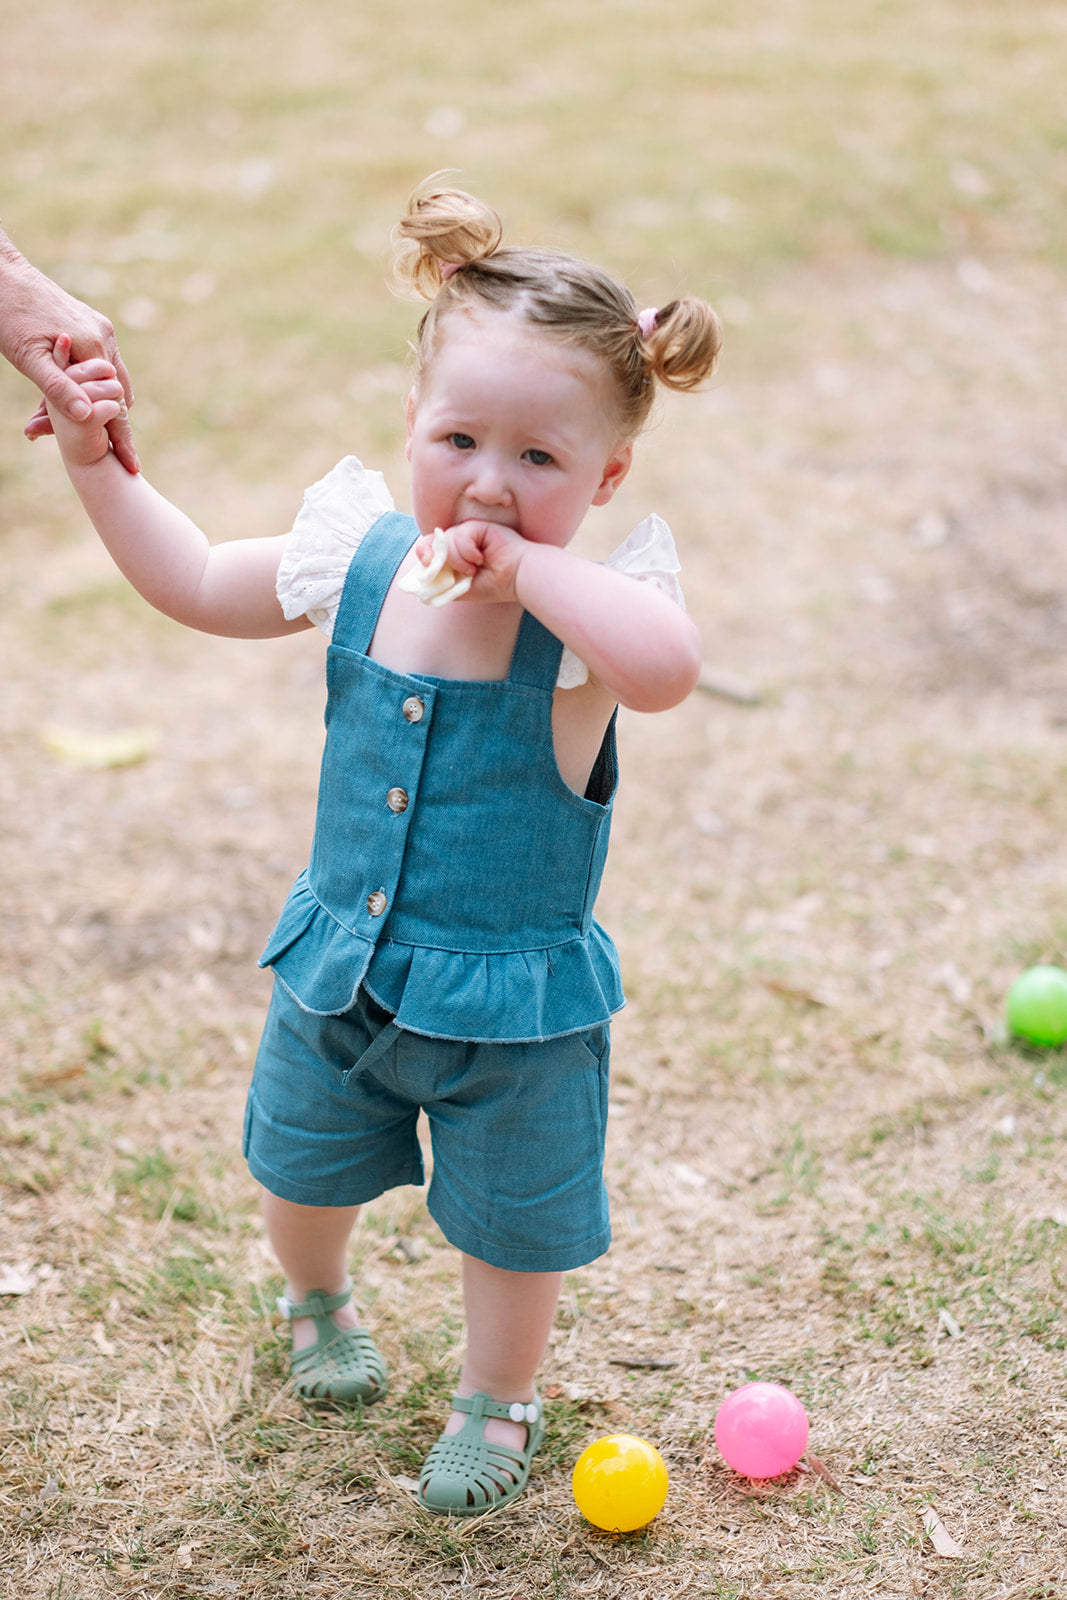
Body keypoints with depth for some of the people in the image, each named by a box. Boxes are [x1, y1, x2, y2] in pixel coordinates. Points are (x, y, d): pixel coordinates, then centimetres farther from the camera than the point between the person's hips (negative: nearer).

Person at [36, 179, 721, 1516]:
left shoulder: (596, 601, -25)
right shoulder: (360, 555, -11)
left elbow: (665, 670, -50)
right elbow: (197, 584, 6)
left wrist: (525, 565, -42)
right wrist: (98, 464, -1)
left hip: (513, 997, -4)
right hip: (340, 966, 4)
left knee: (511, 1221, 16)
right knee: (300, 1166, 26)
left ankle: (498, 1400, 46)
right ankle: (316, 1301, 60)